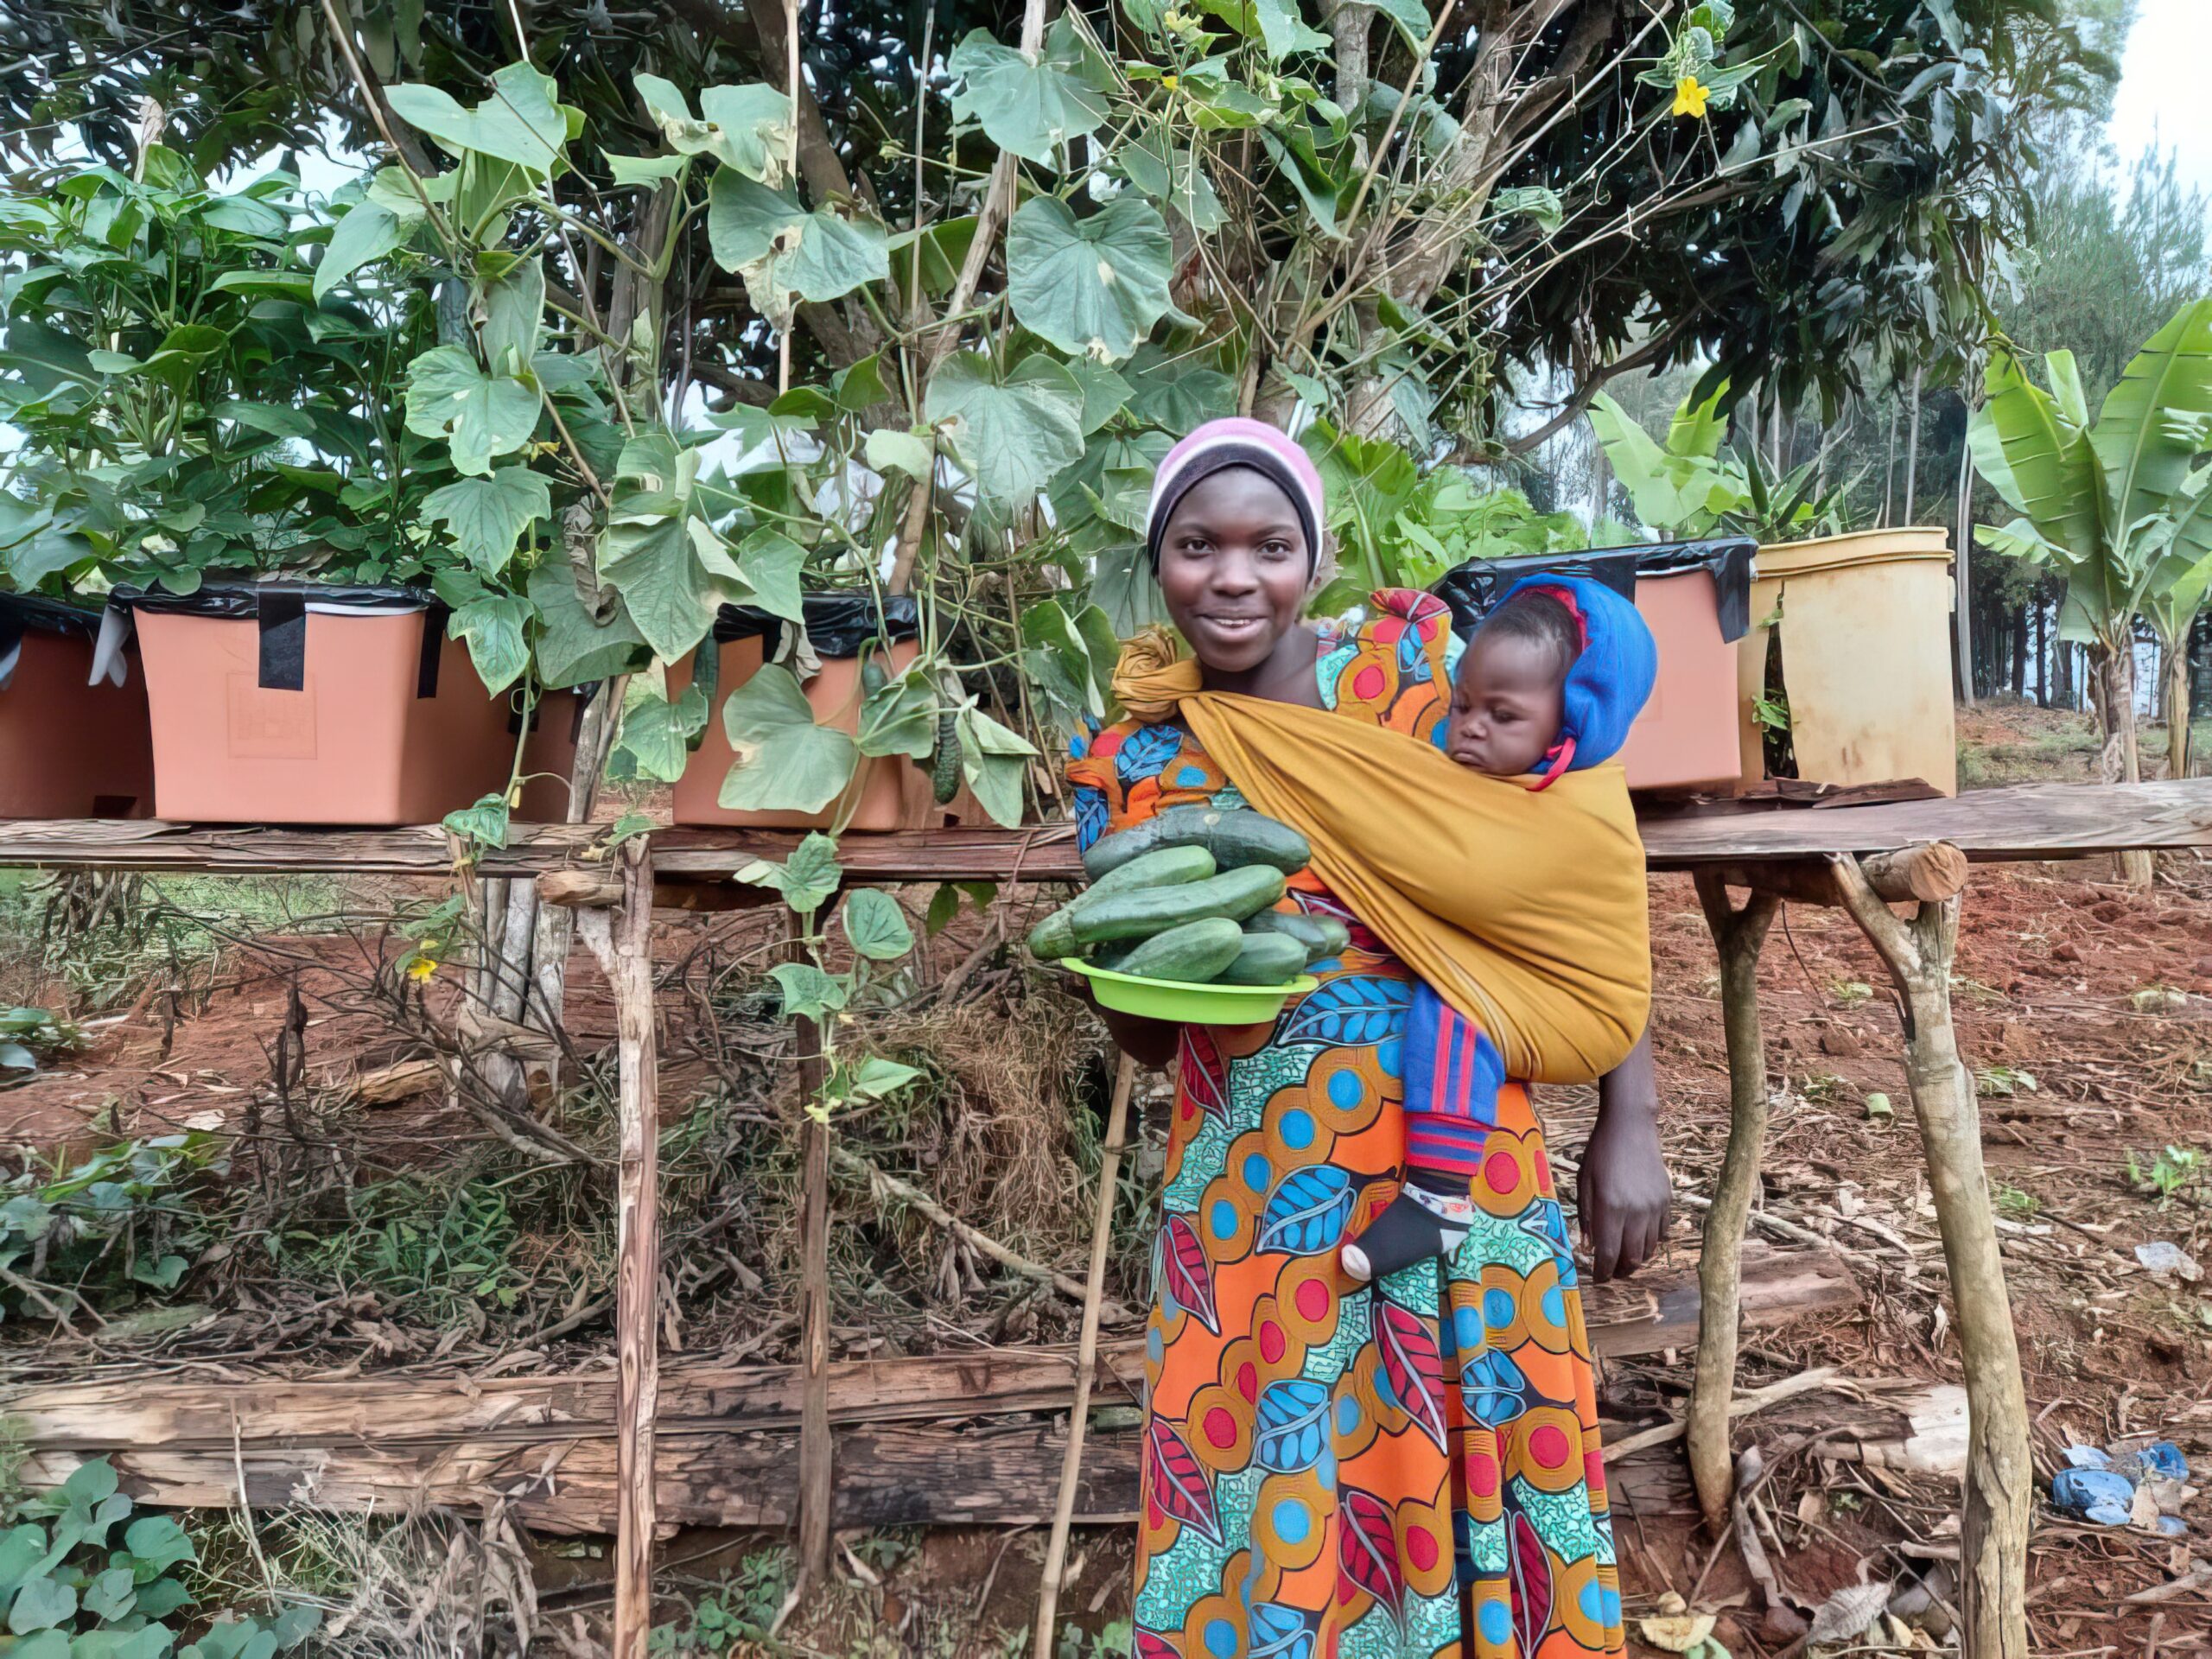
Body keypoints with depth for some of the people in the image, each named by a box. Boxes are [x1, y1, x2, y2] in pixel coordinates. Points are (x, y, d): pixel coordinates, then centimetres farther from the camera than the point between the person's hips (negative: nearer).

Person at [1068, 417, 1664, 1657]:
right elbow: (1141, 1037, 9)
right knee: (1272, 1532, 7)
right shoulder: (1134, 767, 1)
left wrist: (1630, 1125, -5)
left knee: (1474, 1501, 10)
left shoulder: (1417, 669, -3)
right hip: (1257, 1206, 1)